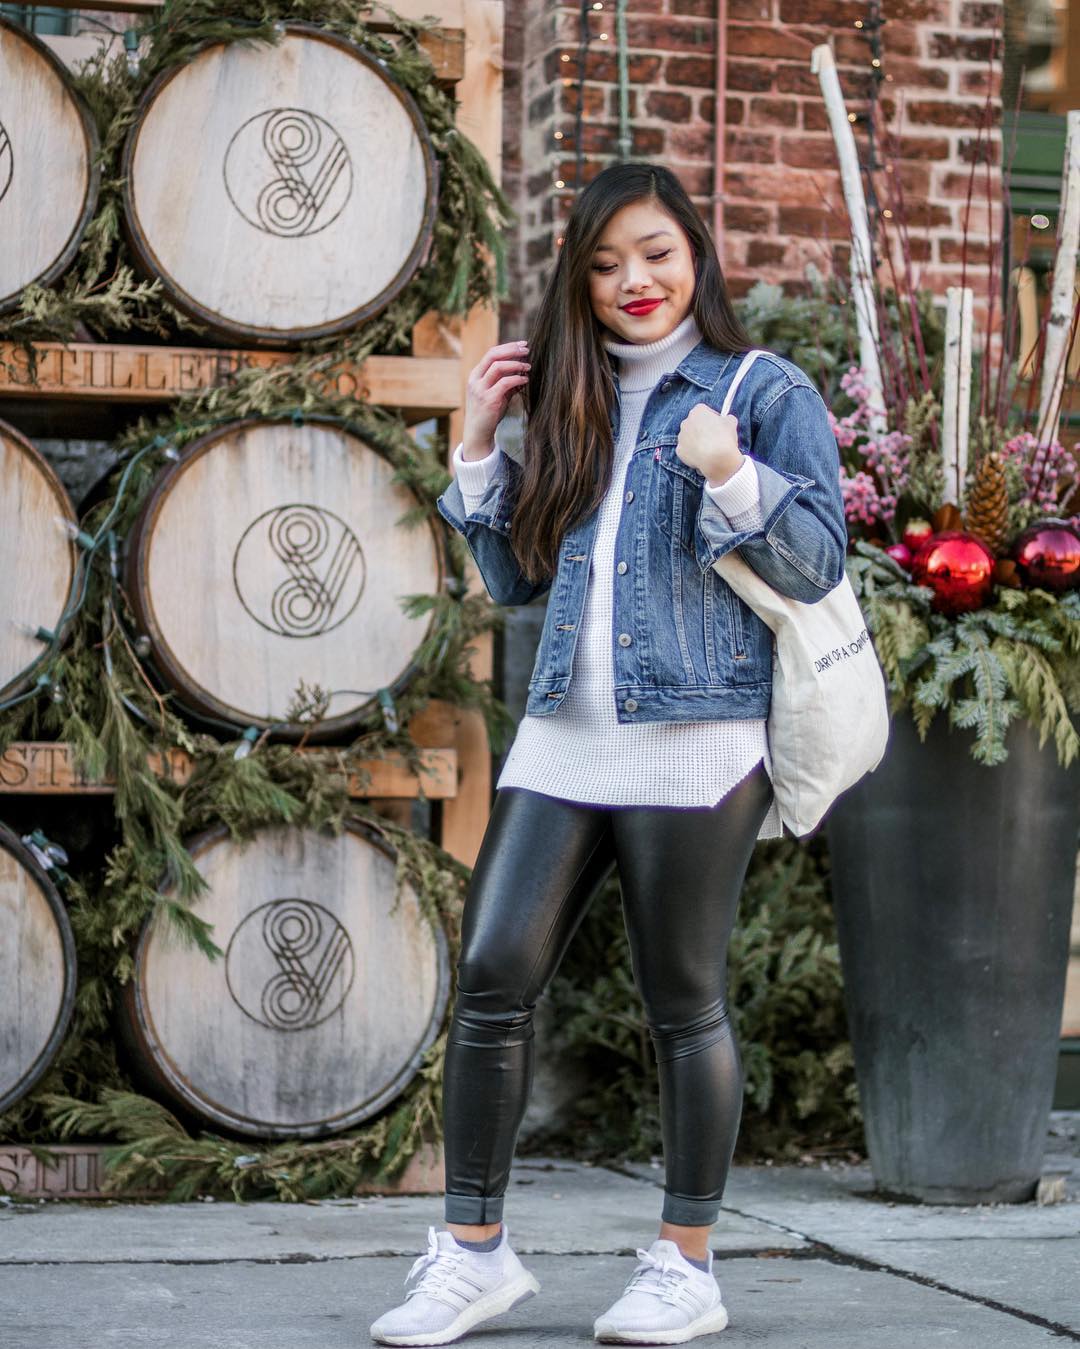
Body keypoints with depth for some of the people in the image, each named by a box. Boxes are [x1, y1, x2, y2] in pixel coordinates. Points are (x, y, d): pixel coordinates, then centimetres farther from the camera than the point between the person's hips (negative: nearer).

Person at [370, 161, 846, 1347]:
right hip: (563, 735, 5)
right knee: (491, 977, -3)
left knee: (683, 1000, 1)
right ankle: (474, 1250, 7)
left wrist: (733, 476, -19)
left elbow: (820, 563, -3)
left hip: (696, 742, -5)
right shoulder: (572, 405, 18)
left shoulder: (766, 392, 3)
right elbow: (515, 577, 18)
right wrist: (478, 444, 9)